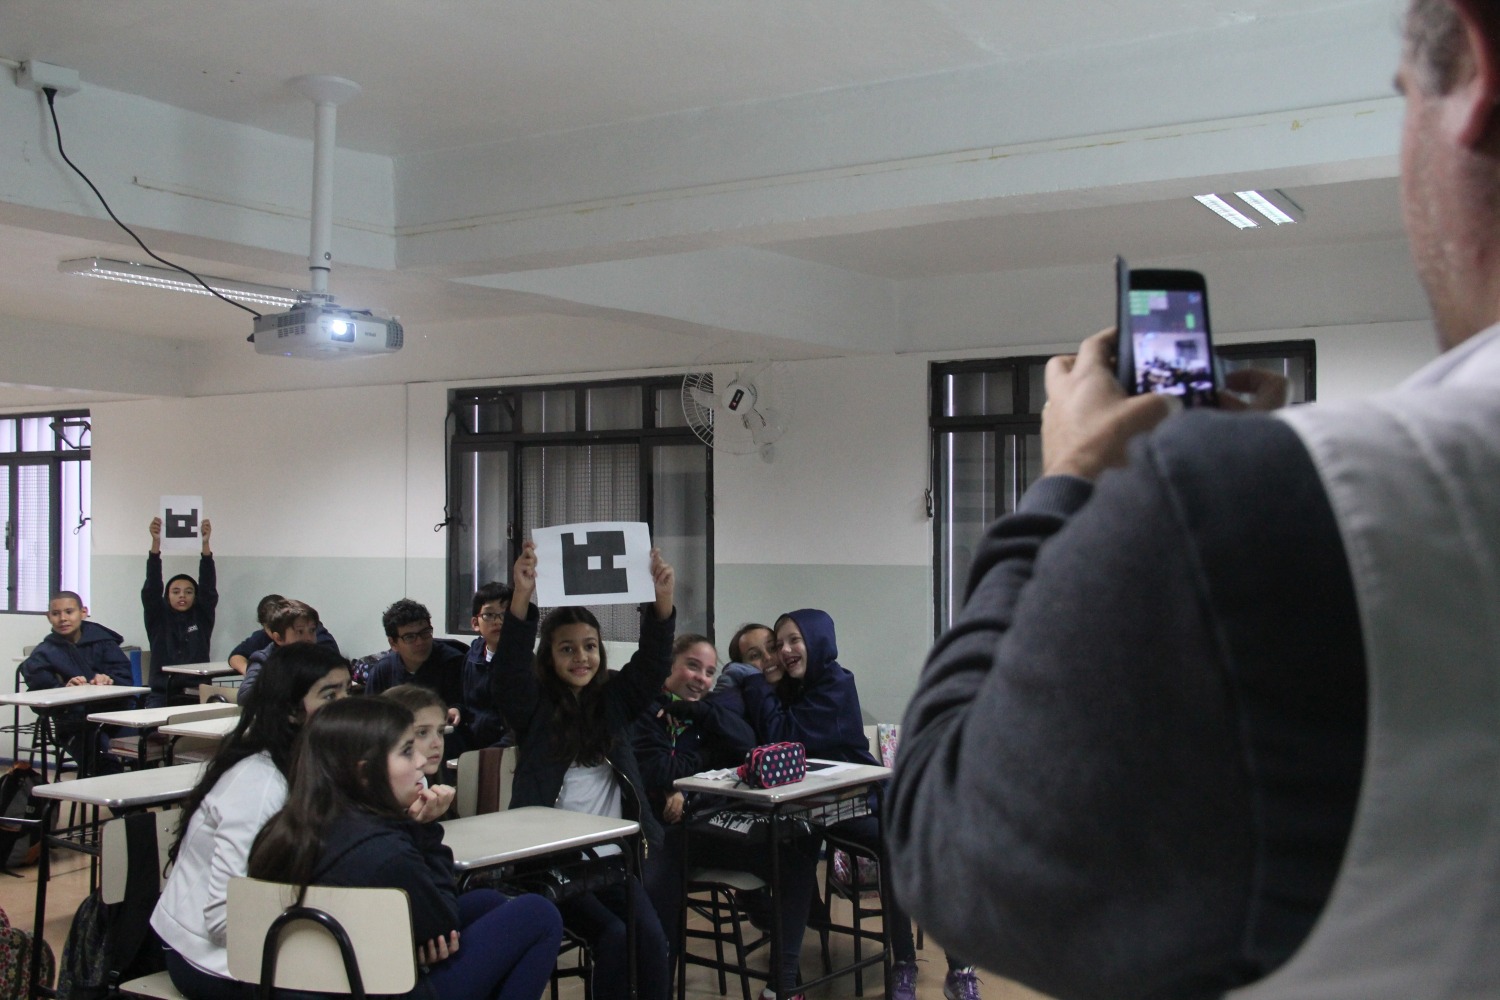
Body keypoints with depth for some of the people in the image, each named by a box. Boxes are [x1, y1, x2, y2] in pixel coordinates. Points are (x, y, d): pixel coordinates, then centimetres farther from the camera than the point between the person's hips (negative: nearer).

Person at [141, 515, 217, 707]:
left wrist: (206, 544, -14)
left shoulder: (202, 617, 12)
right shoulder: (158, 618, 11)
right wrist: (155, 543, -14)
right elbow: (152, 588, -2)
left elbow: (209, 588, -1)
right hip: (162, 693, 0)